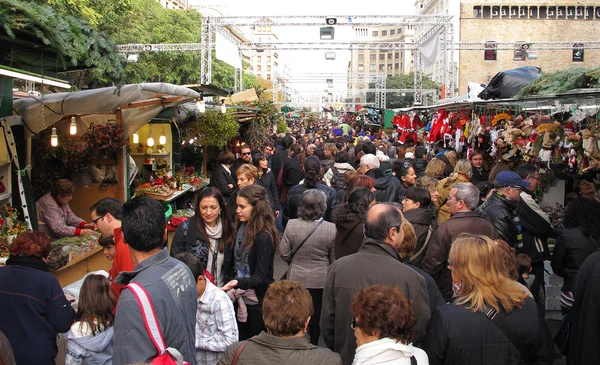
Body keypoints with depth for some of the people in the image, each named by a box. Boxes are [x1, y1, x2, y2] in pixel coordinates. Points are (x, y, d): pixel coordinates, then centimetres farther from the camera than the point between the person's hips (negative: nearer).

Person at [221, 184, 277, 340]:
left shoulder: (264, 236, -20)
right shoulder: (241, 227, 2)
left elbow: (261, 276, -21)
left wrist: (237, 283, -35)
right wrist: (230, 285, 7)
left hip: (257, 300, -7)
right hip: (239, 298, 7)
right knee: (240, 341, 17)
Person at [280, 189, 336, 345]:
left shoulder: (291, 225, -16)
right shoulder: (331, 229, -18)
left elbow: (284, 254, -8)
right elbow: (334, 259, -8)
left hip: (296, 279, 1)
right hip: (320, 281, -1)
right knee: (316, 317, 18)